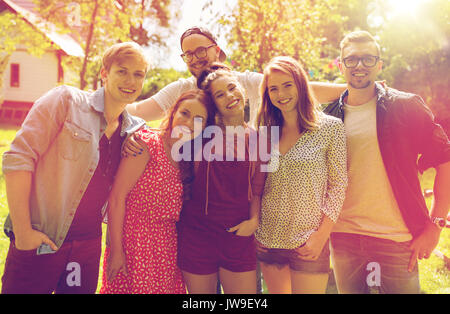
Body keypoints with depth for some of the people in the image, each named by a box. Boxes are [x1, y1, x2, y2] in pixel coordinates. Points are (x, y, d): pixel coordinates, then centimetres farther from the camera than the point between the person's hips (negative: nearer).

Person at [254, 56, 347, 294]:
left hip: (308, 244, -4)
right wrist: (254, 229, 5)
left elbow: (338, 185, -6)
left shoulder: (331, 127, -5)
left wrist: (322, 235, -12)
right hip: (268, 242, 4)